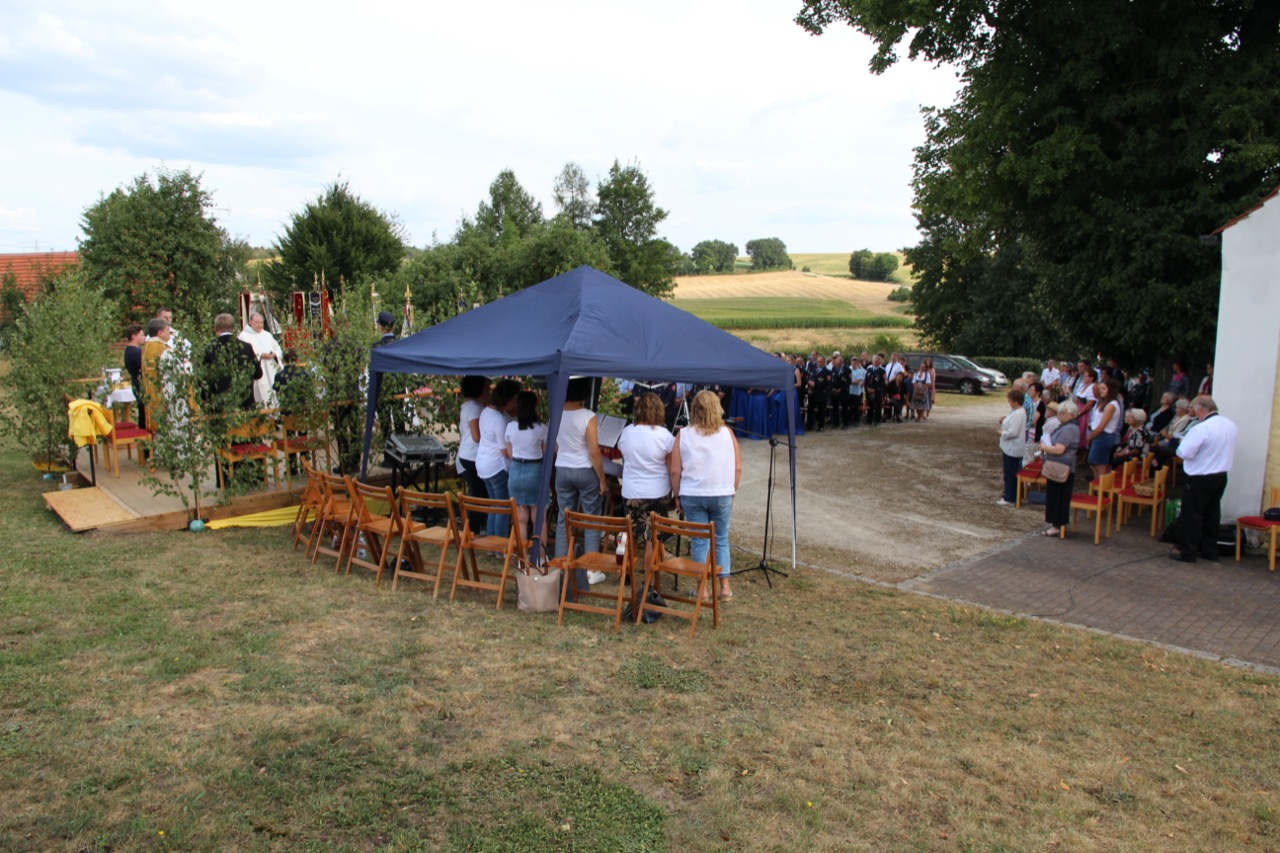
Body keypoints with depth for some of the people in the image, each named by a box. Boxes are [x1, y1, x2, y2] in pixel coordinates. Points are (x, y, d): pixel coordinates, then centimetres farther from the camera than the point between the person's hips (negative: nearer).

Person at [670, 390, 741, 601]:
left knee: (699, 541, 8)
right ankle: (725, 586, 13)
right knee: (721, 540, 13)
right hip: (722, 495, 1)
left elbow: (675, 470, -4)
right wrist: (732, 492, 12)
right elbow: (738, 468, 1)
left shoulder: (683, 435, -4)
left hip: (692, 496, 0)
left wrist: (677, 496, 7)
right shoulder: (727, 433, -2)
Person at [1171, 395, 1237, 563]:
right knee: (1212, 514, 16)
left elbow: (1184, 453, -23)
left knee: (1192, 516, 2)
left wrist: (1183, 442, -4)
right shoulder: (1230, 425, 4)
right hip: (1221, 476, 8)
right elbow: (1225, 450, 17)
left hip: (1200, 479, -8)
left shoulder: (1201, 428, -23)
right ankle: (1210, 550, 24)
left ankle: (1188, 552, 7)